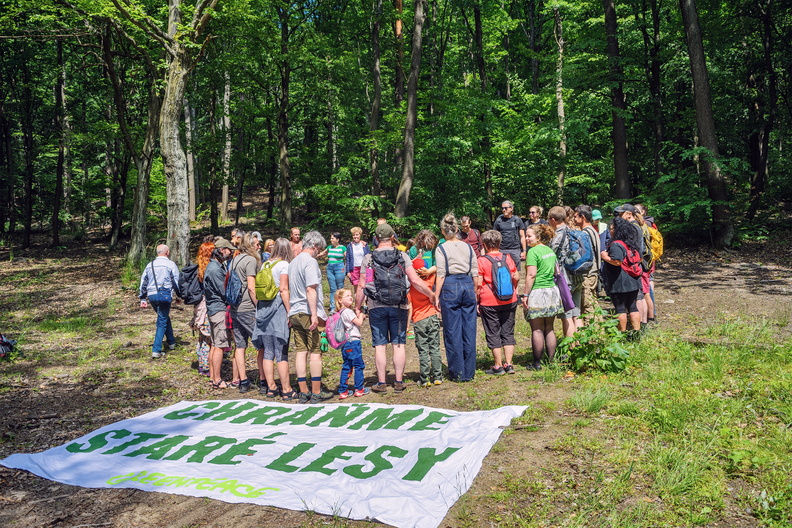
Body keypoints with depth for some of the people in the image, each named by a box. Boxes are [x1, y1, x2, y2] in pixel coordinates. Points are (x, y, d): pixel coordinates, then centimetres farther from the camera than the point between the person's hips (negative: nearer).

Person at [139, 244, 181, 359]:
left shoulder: (150, 265, 15)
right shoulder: (171, 264, -1)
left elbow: (143, 282, 16)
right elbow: (176, 282, -3)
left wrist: (143, 299, 20)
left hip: (151, 295, 6)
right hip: (164, 295, -6)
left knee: (164, 318, 23)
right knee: (162, 322, 0)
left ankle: (171, 342, 31)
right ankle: (156, 350, -4)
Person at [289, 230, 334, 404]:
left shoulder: (293, 263, 17)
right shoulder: (310, 261, -10)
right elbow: (310, 289, -18)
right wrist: (314, 314, -20)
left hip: (294, 312, 8)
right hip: (307, 312, -8)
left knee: (301, 351, 7)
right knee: (315, 352, -1)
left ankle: (304, 392, 10)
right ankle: (316, 393, 2)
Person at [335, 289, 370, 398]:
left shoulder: (341, 312, 15)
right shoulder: (347, 311, -14)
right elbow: (359, 322, -14)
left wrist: (360, 317, 8)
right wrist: (361, 316, 5)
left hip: (345, 343, 9)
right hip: (353, 341, -9)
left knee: (347, 366, 12)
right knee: (359, 365, 2)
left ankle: (343, 391, 13)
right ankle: (359, 389, 8)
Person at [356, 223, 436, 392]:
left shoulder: (368, 258, 0)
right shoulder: (402, 256, 0)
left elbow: (362, 286, -1)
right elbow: (415, 280, -4)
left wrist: (357, 307, 8)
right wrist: (431, 294, 6)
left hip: (376, 307, 0)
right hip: (398, 307, 0)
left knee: (380, 345, 5)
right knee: (398, 344, 7)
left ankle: (381, 383, 10)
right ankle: (399, 382, 12)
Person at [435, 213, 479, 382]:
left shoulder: (442, 248, -3)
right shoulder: (468, 247, 9)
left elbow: (441, 275, -8)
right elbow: (475, 273, 9)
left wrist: (437, 296, -3)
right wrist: (475, 292, 17)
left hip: (450, 288, -4)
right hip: (468, 286, 4)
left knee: (452, 332, 4)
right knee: (469, 330, 8)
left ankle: (457, 373, 9)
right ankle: (469, 372, 14)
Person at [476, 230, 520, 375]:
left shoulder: (482, 260, -10)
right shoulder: (507, 258, 1)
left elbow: (478, 284, -11)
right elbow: (516, 277, 5)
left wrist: (477, 301, -1)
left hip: (489, 303, -4)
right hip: (510, 301, 4)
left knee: (493, 334, 6)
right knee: (508, 333, 12)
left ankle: (498, 366, 10)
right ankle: (509, 364, 12)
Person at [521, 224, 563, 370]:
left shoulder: (533, 252, -12)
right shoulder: (551, 251, 12)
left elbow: (531, 275, -16)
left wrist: (525, 295, -13)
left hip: (537, 293, -7)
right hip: (552, 291, 7)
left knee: (537, 330, 0)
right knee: (549, 328, 12)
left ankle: (537, 363, 5)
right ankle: (551, 361, 17)